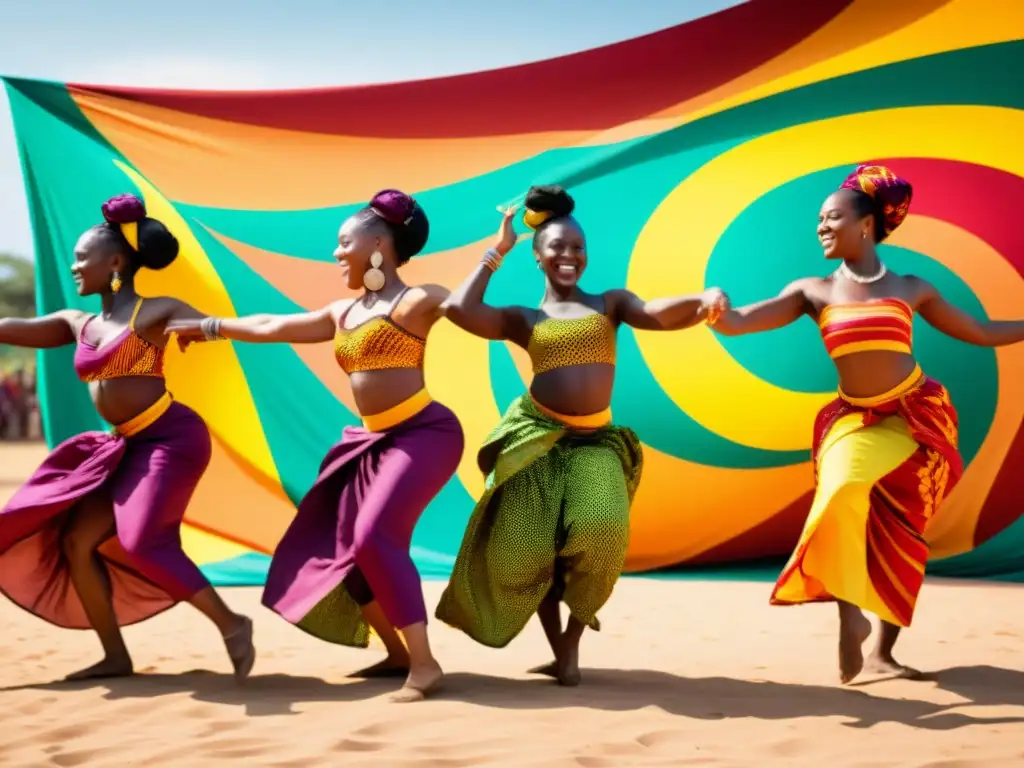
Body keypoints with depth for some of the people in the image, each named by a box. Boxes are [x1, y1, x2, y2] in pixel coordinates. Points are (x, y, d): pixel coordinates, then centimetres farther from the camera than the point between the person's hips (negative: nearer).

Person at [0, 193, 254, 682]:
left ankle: (231, 625, -10)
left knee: (143, 542, -21)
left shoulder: (155, 312, -8)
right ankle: (116, 656, 12)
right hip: (127, 446, 8)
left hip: (172, 438, -8)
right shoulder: (78, 324, 11)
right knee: (75, 541, 4)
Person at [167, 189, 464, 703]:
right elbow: (272, 327, 23)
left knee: (374, 538, -22)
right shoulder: (342, 314, 16)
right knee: (339, 549, 6)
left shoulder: (415, 302, -6)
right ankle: (397, 654, 18)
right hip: (376, 442, 9)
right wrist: (209, 327, 28)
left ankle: (424, 664, -17)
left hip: (424, 434, -9)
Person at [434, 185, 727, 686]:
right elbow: (460, 310, -7)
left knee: (600, 532, -23)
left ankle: (573, 640, 1)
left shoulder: (610, 303, 11)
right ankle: (559, 652, 16)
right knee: (526, 549, -5)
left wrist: (702, 299, -29)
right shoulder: (523, 320, 9)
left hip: (595, 442, 0)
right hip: (536, 437, 0)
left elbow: (658, 315, -7)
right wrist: (497, 252, 4)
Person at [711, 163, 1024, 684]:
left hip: (918, 418, 1)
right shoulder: (814, 291, 1)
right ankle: (850, 614, -20)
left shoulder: (912, 289, 3)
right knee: (841, 495, -31)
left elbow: (980, 333, 14)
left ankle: (883, 652, 12)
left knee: (902, 536, 0)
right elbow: (739, 323, -9)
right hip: (855, 421, -1)